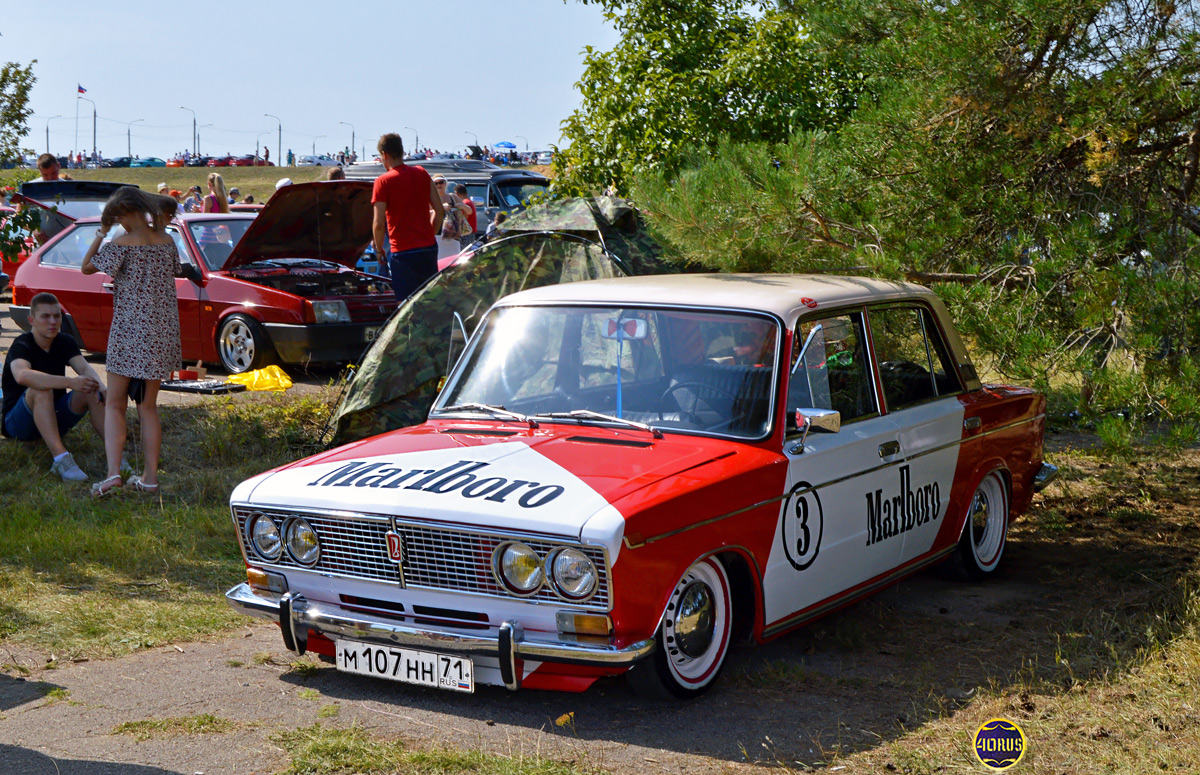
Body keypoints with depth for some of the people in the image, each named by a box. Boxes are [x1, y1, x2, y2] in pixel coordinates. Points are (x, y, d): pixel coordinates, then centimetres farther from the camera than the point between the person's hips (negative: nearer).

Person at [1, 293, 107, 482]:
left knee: (92, 392, -18)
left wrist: (102, 389, -37)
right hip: (16, 422, -5)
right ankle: (61, 459, -48)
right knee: (41, 390, -35)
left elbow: (85, 368, -14)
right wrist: (70, 382, -49)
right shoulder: (22, 346, -17)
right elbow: (22, 376, -39)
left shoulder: (65, 342, 2)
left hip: (54, 417, 6)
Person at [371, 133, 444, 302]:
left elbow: (379, 224, -11)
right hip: (429, 249, 5)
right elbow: (440, 211, 9)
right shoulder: (422, 174, 7)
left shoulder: (383, 182, -7)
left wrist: (379, 249, 5)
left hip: (402, 252, -5)